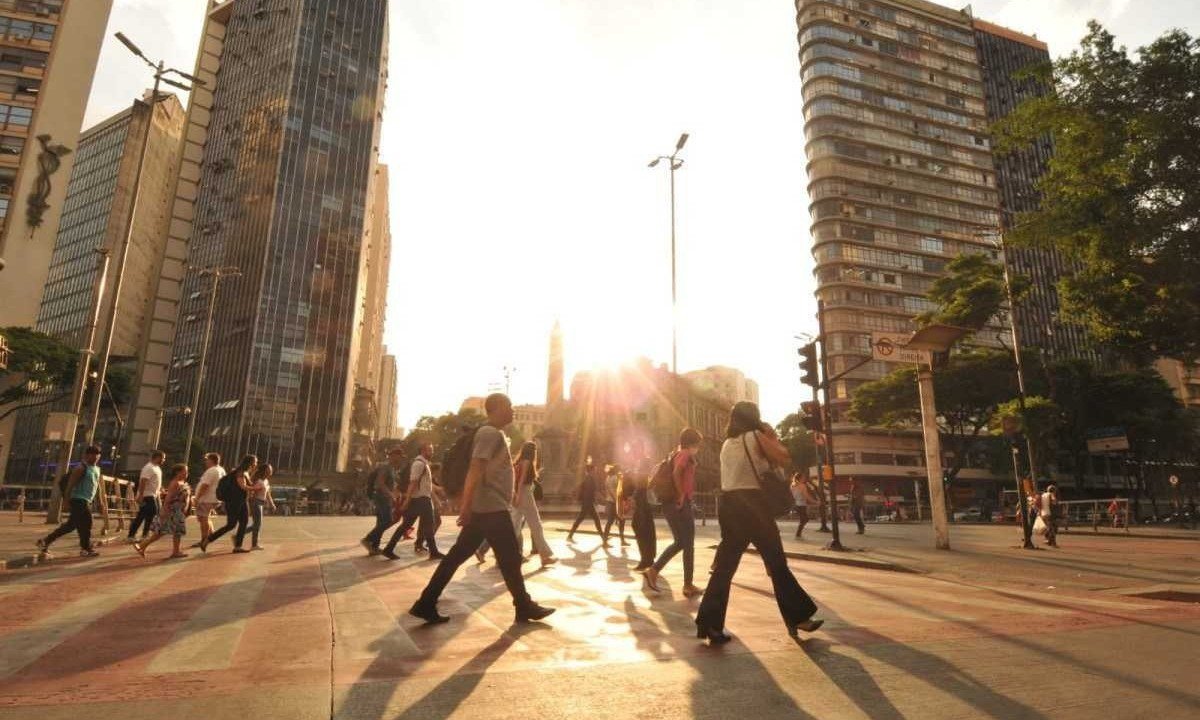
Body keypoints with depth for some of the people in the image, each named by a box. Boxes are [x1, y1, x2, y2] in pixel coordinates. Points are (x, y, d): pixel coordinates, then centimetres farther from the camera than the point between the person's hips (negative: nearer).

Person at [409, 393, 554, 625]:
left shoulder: (495, 434, 20)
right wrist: (466, 505, -25)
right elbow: (476, 469, -21)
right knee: (510, 558, 2)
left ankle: (426, 604, 11)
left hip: (484, 508, 10)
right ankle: (524, 607, 14)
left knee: (457, 555, 8)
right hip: (493, 508, -10)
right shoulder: (491, 433, -12)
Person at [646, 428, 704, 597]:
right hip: (681, 504, -9)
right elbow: (677, 473, -27)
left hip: (669, 504, 9)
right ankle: (688, 586, 7)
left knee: (679, 543, 17)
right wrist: (681, 495, -19)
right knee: (688, 545, 1)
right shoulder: (686, 454, -9)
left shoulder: (676, 453, 17)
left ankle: (653, 570, 9)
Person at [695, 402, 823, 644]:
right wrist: (772, 436, 11)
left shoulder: (727, 444, 17)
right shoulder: (756, 436, -3)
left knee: (725, 565, 7)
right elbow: (784, 459, -2)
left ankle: (709, 623, 5)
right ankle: (798, 618, 17)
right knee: (777, 564, 6)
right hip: (752, 503, -6)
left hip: (729, 504, 6)